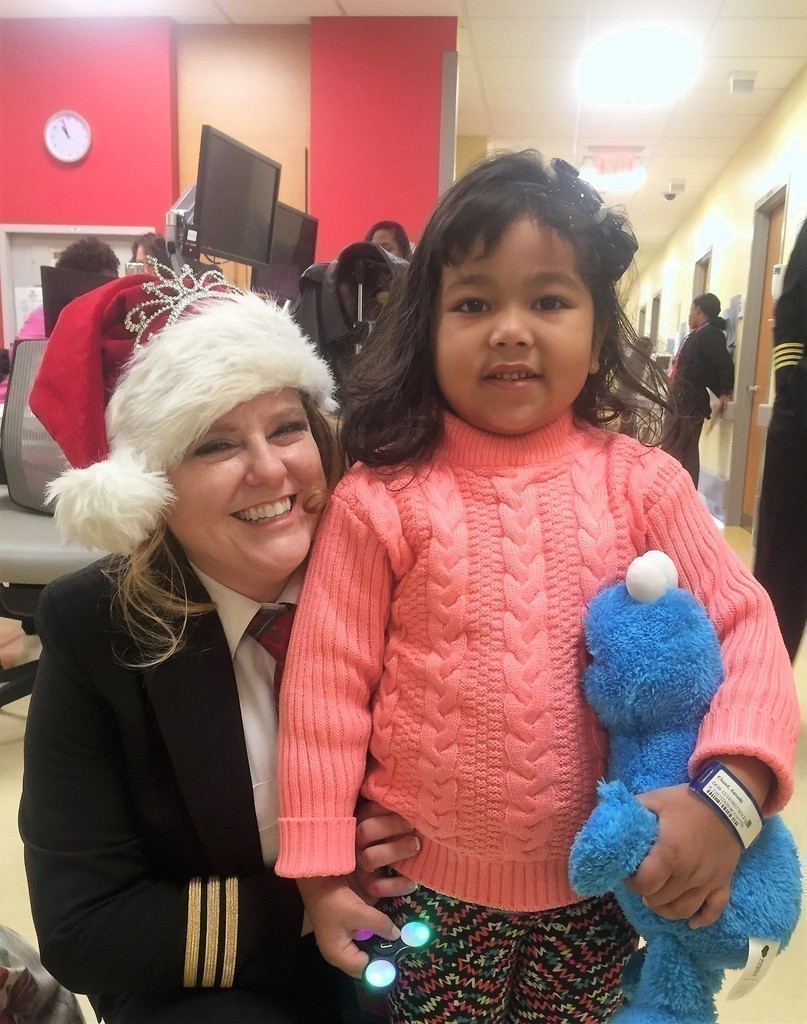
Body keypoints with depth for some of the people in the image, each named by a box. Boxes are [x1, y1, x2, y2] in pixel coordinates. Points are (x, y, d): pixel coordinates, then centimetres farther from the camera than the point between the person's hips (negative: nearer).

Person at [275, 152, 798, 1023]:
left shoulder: (639, 483, -7)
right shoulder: (381, 497, -13)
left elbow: (743, 625, -5)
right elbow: (326, 684, -10)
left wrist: (729, 789, -21)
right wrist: (322, 873, -7)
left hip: (596, 884, 2)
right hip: (420, 881, -1)